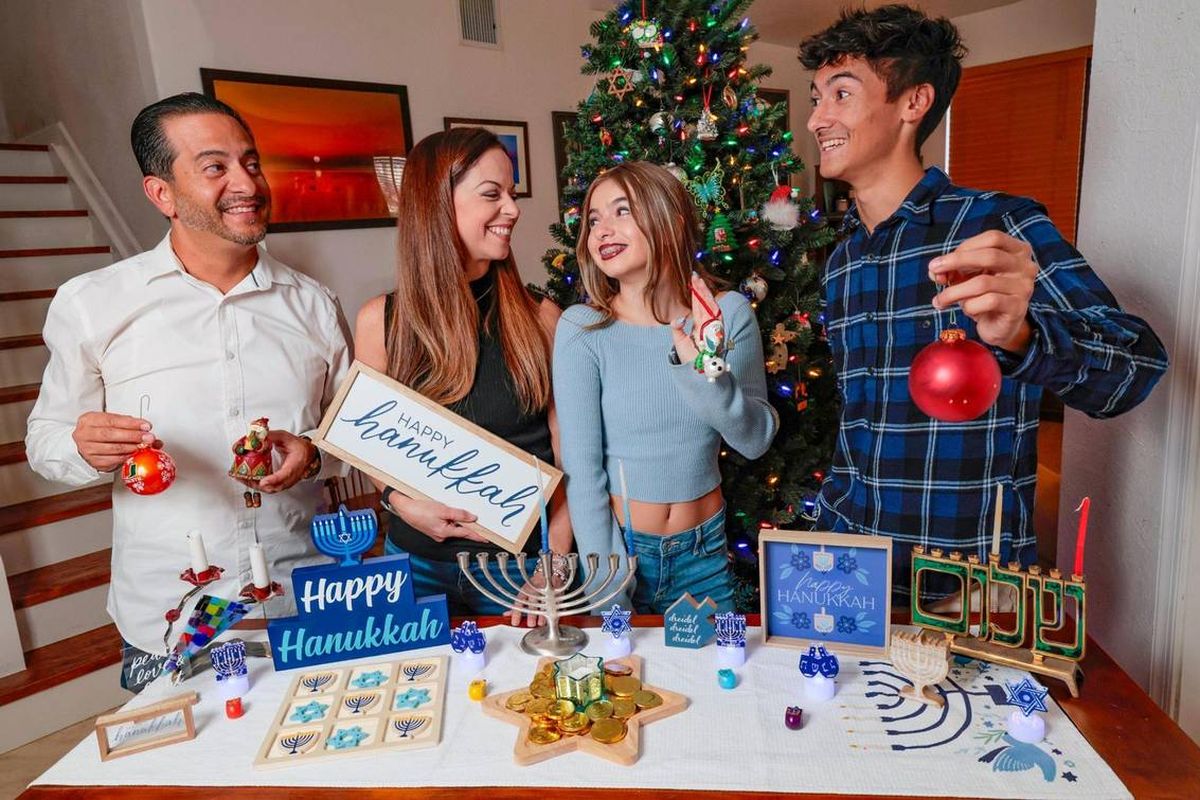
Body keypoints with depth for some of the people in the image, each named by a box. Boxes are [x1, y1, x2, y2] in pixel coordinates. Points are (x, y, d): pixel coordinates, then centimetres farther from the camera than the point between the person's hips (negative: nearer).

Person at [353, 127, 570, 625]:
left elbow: (566, 456, -7)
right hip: (418, 563, 1)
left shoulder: (540, 318, -8)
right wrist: (404, 504, -12)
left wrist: (554, 568, -13)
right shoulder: (380, 321, -5)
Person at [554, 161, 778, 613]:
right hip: (618, 545, -2)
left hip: (705, 551, 3)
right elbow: (582, 467, -14)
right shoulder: (582, 328, -14)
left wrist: (706, 372, -27)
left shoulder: (729, 313, -7)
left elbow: (756, 440, -9)